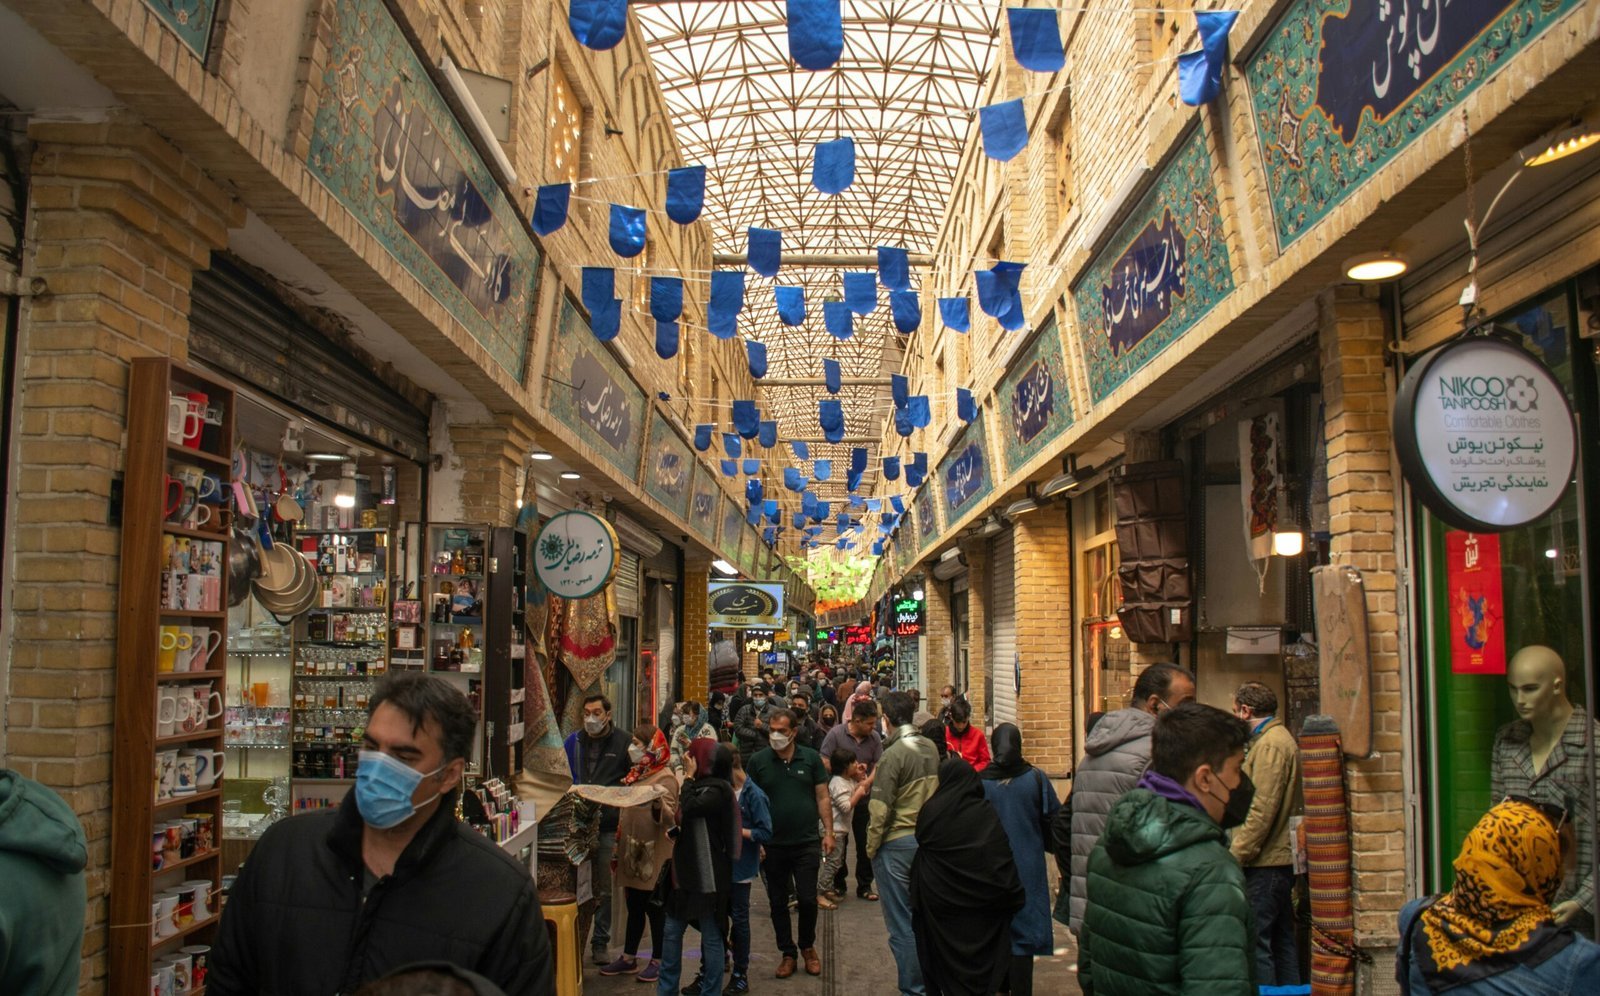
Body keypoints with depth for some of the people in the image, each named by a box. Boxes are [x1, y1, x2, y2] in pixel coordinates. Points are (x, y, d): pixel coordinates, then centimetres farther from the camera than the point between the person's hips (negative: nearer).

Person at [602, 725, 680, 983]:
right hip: (632, 850, 8)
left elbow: (668, 817, -26)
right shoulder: (637, 774, 10)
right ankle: (628, 958, 24)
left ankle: (658, 961, 14)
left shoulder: (665, 778, -14)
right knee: (633, 905, 15)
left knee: (654, 907, 3)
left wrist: (659, 803, -46)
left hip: (654, 854, -8)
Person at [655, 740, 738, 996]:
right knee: (672, 931, 12)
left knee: (711, 937, 2)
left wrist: (688, 777, -16)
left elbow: (689, 809, -29)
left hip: (708, 874, -9)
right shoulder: (702, 785, 13)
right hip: (688, 870, 9)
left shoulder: (717, 790, -14)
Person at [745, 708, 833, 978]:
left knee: (807, 899, 2)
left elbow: (823, 797, 2)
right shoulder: (758, 761, -2)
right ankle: (787, 953, 23)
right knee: (778, 902, 9)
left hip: (806, 843, -1)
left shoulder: (811, 758, -1)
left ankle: (808, 946, 26)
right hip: (773, 845, 1)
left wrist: (828, 831, -4)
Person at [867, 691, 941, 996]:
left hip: (897, 844, -7)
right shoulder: (931, 748, 3)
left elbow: (880, 810, -15)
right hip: (928, 840, 7)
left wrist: (871, 846, -5)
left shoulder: (893, 754, -16)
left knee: (901, 923, 3)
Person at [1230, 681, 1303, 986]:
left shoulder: (1270, 744, -15)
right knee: (1282, 940, 15)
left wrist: (1235, 856, -17)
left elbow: (1261, 811, -21)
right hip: (1281, 858, 11)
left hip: (1264, 864, -11)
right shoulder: (1282, 738, 17)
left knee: (1255, 941, -8)